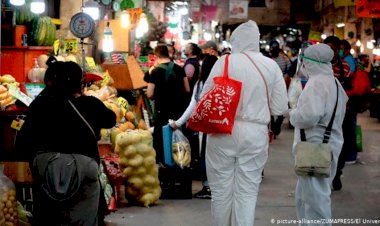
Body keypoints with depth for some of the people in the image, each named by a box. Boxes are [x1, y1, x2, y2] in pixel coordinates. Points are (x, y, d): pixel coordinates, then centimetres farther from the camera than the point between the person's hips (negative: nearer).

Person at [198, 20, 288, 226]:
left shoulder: (225, 62, -6)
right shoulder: (271, 65, 0)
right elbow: (280, 108, 2)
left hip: (223, 132, -1)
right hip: (255, 134, 1)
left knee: (221, 191, 10)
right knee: (247, 193, 7)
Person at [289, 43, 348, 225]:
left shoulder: (316, 82, -17)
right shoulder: (334, 82, 13)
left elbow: (310, 115, -28)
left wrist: (292, 114, -9)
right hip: (329, 143, 10)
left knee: (314, 196, -4)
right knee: (304, 194, 21)